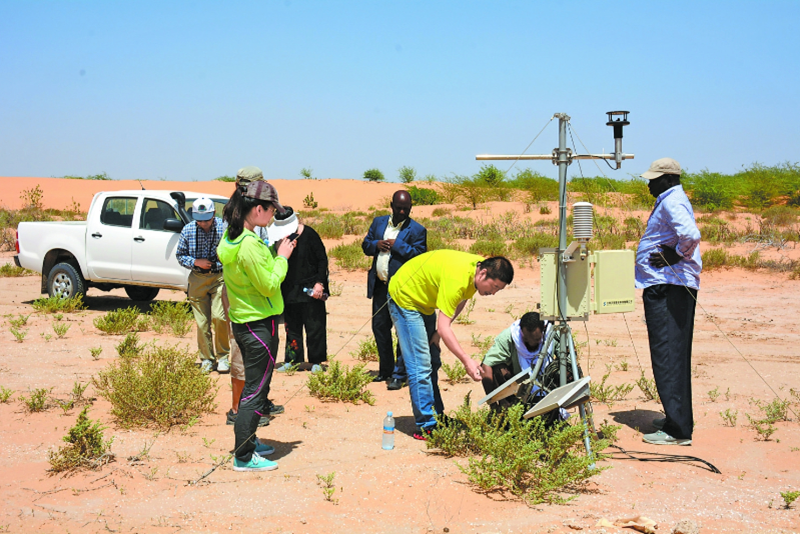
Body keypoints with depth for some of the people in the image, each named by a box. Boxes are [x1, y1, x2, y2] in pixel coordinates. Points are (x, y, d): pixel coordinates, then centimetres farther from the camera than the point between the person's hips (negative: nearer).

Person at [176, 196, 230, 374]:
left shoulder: (223, 227, -6)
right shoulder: (188, 230, 3)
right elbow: (180, 255, 10)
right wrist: (195, 262, -7)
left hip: (219, 278, -3)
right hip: (197, 280, 3)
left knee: (219, 317, -14)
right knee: (202, 322, 3)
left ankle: (222, 356, 5)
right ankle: (207, 359, 17)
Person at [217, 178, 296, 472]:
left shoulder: (231, 238, 6)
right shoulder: (250, 244, -24)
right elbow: (269, 285, -21)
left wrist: (274, 252, 7)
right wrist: (282, 257, -9)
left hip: (242, 321, 10)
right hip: (260, 324, -10)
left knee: (252, 386, 20)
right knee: (256, 390, -2)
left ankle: (247, 442, 31)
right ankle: (244, 457, 4)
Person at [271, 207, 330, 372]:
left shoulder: (309, 234, -9)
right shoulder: (279, 237, 2)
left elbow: (322, 259, -5)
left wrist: (319, 283, -11)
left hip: (311, 289, -4)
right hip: (289, 290, 4)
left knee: (314, 326, 2)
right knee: (292, 326, 9)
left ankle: (316, 361, 11)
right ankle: (291, 360, 18)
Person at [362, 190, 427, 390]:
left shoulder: (416, 230, -4)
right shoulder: (379, 222, 12)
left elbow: (419, 256, -13)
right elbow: (365, 245, 14)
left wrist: (397, 244, -18)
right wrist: (376, 244, -7)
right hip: (380, 285, 6)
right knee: (379, 327, 13)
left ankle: (398, 375, 2)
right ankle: (385, 370, 28)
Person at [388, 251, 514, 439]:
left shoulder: (478, 268, -10)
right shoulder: (457, 279, -37)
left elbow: (460, 301, 7)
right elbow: (444, 328, -37)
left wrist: (440, 331, -3)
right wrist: (467, 361, -40)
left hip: (424, 301, 9)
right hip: (404, 298, -9)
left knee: (432, 364, 11)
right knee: (420, 366, -13)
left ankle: (437, 417, 19)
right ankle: (427, 426, -10)